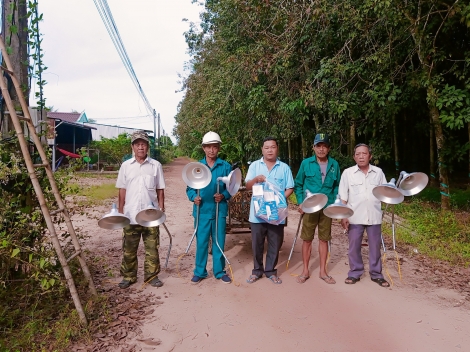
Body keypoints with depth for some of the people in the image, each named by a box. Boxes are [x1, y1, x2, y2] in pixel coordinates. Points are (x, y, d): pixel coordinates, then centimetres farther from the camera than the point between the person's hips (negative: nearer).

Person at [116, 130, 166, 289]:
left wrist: (161, 209, -2)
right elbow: (122, 190, 6)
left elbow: (160, 190, 4)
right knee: (129, 249, 11)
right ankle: (128, 276, 25)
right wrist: (120, 211, 2)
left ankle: (151, 275, 22)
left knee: (152, 248, 8)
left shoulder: (156, 165, 1)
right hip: (130, 216, 1)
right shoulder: (126, 166, 4)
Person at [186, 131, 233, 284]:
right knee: (201, 242, 8)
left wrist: (223, 196, -17)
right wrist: (194, 197, -15)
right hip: (202, 210, 0)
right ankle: (199, 272, 24)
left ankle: (220, 271, 25)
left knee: (219, 242, 10)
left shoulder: (226, 167, 0)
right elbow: (190, 188, 4)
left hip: (219, 210, 0)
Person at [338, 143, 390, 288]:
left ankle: (376, 274, 25)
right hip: (355, 217, -1)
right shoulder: (348, 172, -1)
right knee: (354, 246, 7)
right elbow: (343, 197, -1)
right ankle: (355, 273, 22)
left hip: (374, 216, 1)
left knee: (375, 246, 10)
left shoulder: (378, 172, 3)